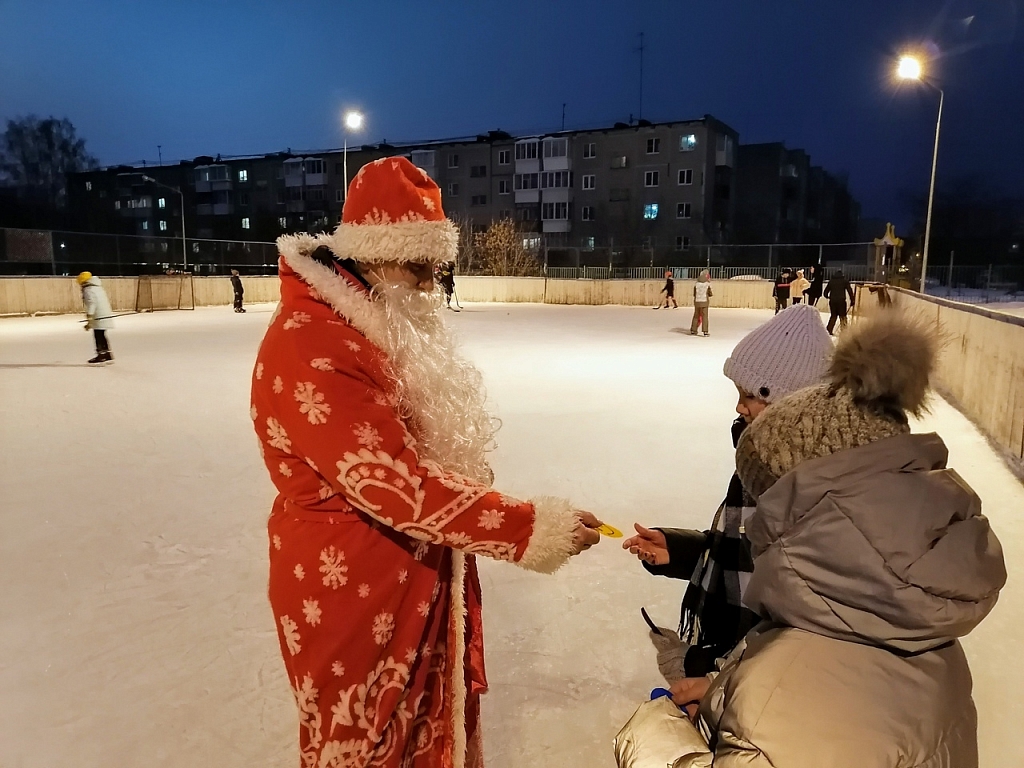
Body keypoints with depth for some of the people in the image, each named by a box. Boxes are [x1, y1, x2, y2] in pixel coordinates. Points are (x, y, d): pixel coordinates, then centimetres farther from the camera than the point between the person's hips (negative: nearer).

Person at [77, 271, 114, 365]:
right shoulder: (98, 287, 18)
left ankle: (101, 357, -3)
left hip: (99, 318, -9)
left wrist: (89, 321, -20)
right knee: (102, 336, 16)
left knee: (98, 336, -3)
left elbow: (91, 304, -19)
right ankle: (107, 356, 19)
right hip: (107, 315, 9)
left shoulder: (88, 290, -9)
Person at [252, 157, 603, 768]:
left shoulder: (382, 322, 7)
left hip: (420, 572, 9)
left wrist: (471, 506, 9)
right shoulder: (309, 347, -26)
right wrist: (531, 529, -27)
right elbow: (397, 485, -30)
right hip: (351, 585, -8)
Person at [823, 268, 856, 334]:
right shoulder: (845, 281, 5)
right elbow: (850, 291, -2)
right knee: (842, 316, 1)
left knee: (833, 316, 15)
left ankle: (829, 330, 10)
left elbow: (826, 291, 18)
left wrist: (827, 296, 38)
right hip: (841, 300, -3)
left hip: (832, 301, 3)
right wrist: (852, 300, 2)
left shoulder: (831, 281, 15)